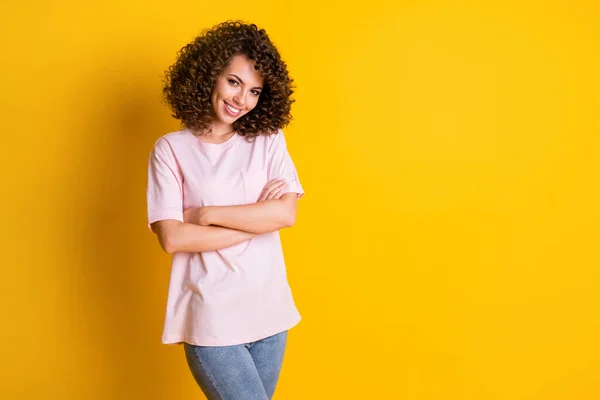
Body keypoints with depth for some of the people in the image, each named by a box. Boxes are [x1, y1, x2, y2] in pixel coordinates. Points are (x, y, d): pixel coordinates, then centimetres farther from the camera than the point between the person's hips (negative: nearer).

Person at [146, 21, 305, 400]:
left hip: (269, 311, 3)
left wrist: (206, 214, -10)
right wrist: (257, 220, -10)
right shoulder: (171, 149, -3)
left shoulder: (268, 140, 5)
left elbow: (286, 213, -7)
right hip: (211, 319, -3)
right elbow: (173, 238, -12)